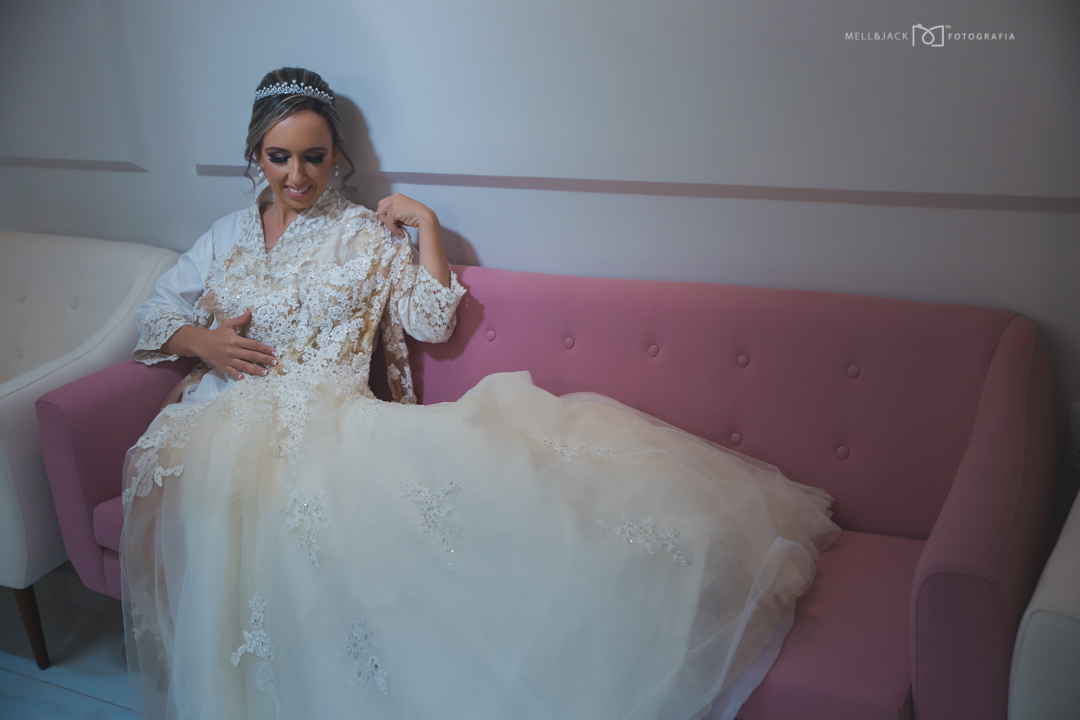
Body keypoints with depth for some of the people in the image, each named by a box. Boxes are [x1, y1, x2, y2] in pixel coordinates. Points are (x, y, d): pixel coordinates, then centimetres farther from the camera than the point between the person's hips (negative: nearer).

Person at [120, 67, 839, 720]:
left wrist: (427, 224, 0)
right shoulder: (228, 235, 22)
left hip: (334, 418, -1)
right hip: (232, 419, 2)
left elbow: (432, 324, 8)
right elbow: (157, 311, 24)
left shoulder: (368, 233, 14)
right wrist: (200, 340, 1)